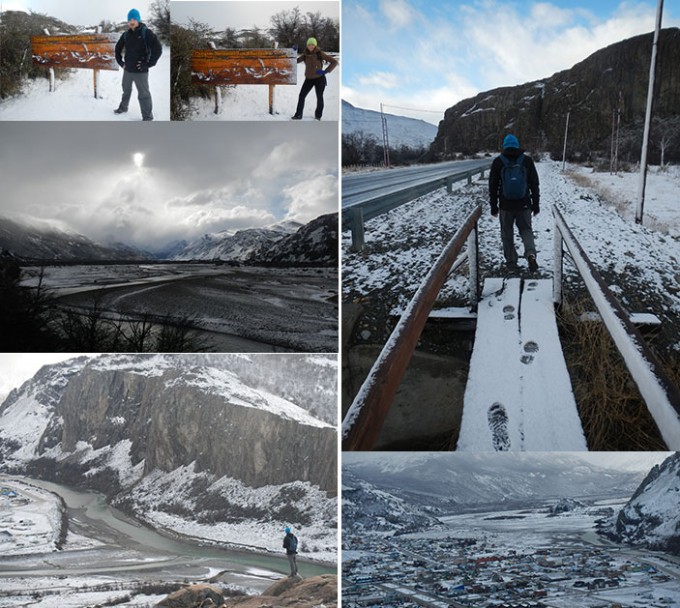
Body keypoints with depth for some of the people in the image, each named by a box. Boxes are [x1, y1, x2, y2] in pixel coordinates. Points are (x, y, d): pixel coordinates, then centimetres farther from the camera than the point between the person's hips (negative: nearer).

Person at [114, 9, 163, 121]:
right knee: (126, 90, 23)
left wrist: (148, 64, -17)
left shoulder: (146, 33, -11)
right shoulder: (126, 34, 6)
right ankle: (123, 108, 43)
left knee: (144, 95, -5)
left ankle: (147, 118, 1)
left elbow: (158, 49, -17)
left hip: (140, 71, -6)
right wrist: (120, 61, 12)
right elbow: (118, 47, 23)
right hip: (127, 70, 6)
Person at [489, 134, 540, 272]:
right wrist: (536, 204, 9)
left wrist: (493, 206, 9)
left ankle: (511, 261, 12)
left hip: (506, 206, -1)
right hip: (524, 205, 1)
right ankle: (531, 254, -14)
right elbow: (534, 184, 3)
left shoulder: (498, 162, -2)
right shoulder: (527, 160, 0)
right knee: (526, 230, 11)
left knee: (507, 234, 11)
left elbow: (493, 186, 1)